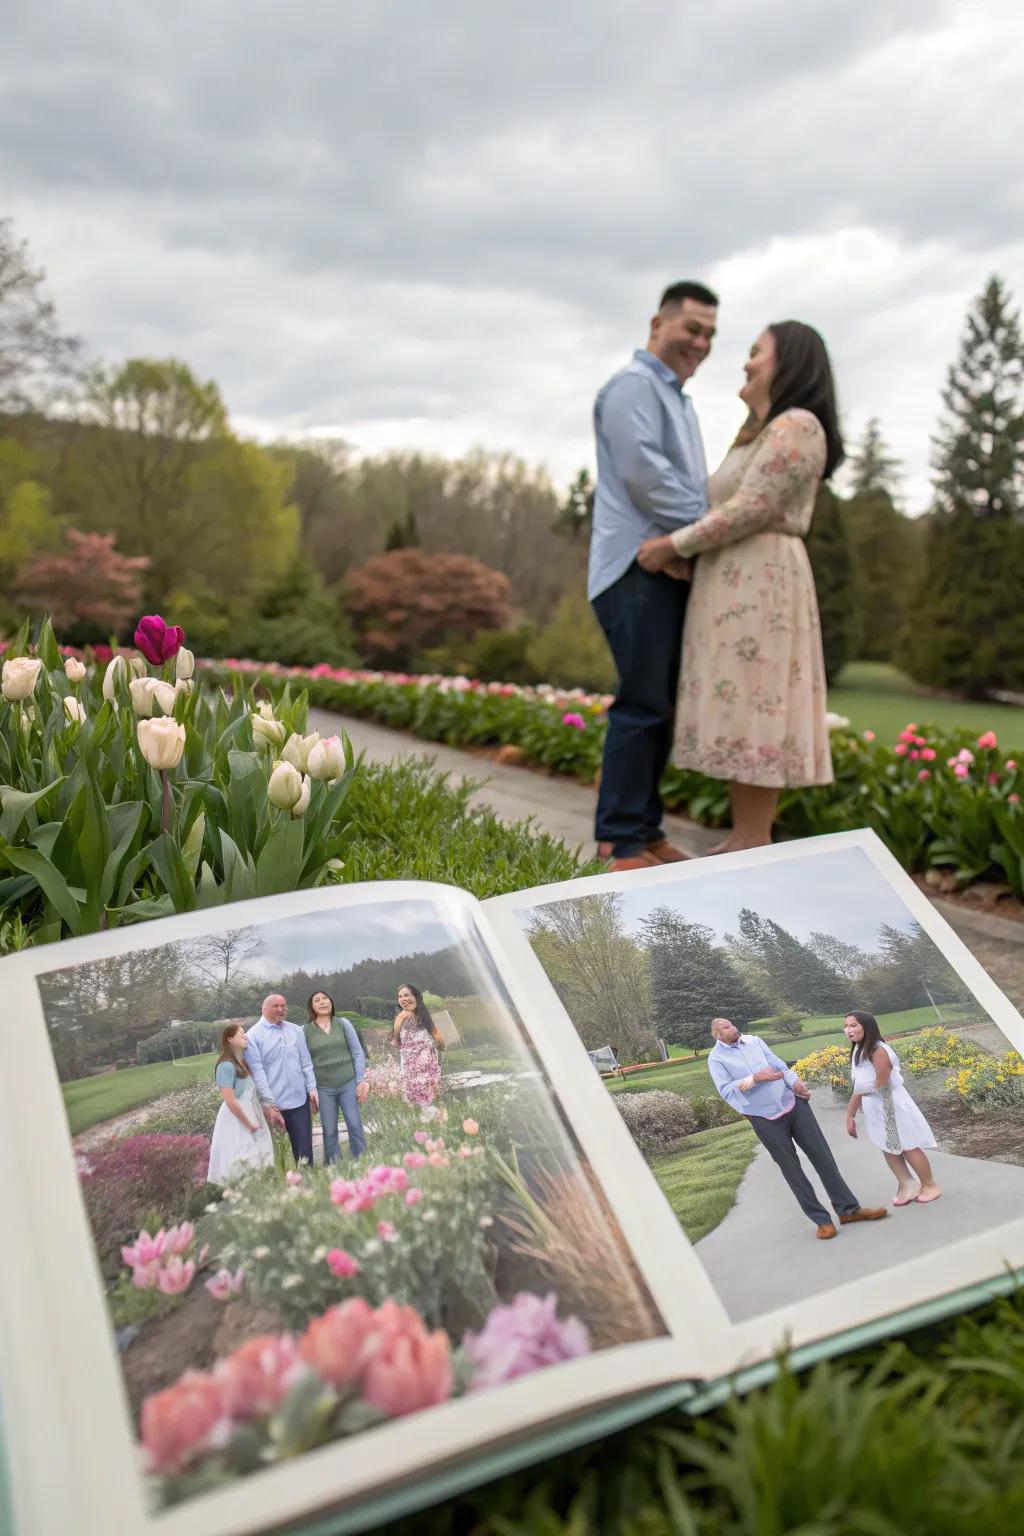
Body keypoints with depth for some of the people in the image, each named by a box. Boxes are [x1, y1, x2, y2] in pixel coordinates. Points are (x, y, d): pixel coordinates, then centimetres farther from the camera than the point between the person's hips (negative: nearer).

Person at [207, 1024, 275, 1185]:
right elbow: (230, 1101, -20)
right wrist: (249, 1124, -14)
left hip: (250, 1116, 9)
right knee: (241, 1168, -2)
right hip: (236, 1123, -8)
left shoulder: (244, 1063, 10)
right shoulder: (227, 1066, -17)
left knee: (256, 1165, 11)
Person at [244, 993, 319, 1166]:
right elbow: (257, 1071, -10)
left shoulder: (295, 1030, 10)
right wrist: (268, 1103, -15)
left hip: (300, 1100, 3)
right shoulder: (253, 1035, -4)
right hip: (274, 1104, -3)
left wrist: (312, 1088, 4)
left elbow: (306, 1063, 13)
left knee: (304, 1147, 3)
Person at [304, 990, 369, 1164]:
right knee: (329, 1131, 4)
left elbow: (358, 1053, 3)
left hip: (349, 1083, 0)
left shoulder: (344, 1023, 3)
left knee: (355, 1126, -1)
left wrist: (361, 1080, -3)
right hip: (323, 1088, 0)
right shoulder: (305, 1030, 0)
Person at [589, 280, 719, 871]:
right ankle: (619, 840, -5)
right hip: (640, 570, -9)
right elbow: (644, 473, -17)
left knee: (663, 706, 9)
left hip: (677, 571, 10)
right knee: (642, 705, -10)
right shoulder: (634, 385, -4)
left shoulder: (681, 400, 26)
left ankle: (646, 830, 16)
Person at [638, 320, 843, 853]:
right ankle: (742, 838, 12)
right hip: (733, 581, 10)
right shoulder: (759, 430, 23)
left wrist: (675, 545, -13)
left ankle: (755, 844, -5)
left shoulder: (797, 425, -9)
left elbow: (750, 510, -17)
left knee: (754, 710, -9)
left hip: (760, 581, -10)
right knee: (738, 711, 8)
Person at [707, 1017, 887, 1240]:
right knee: (791, 1169, 3)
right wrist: (755, 1078, -21)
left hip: (793, 1103, 4)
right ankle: (821, 1219, 14)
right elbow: (726, 1091, -14)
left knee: (822, 1155, 4)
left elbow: (779, 1065, 8)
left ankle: (848, 1209, 14)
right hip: (765, 1119, -4)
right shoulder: (716, 1059, -4)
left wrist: (795, 1082, -10)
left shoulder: (754, 1041, 8)